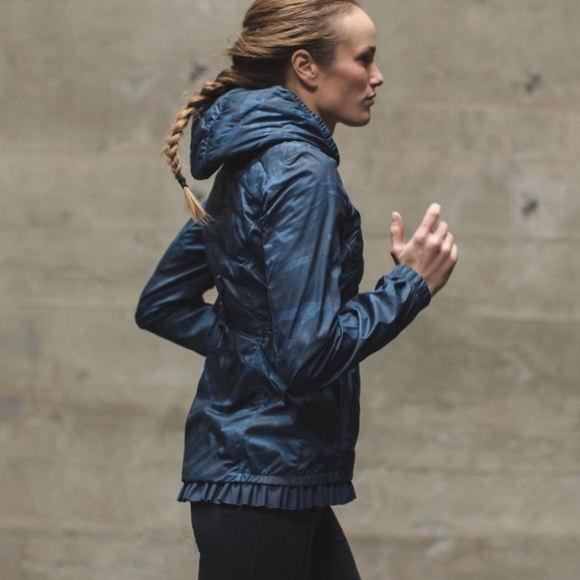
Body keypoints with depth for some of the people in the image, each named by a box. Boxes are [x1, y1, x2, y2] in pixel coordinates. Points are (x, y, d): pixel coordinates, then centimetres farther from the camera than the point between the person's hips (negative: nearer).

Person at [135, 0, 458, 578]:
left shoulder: (248, 165, 13)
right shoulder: (300, 171, -16)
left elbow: (161, 305, 20)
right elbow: (310, 357, -22)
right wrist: (412, 283, -13)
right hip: (265, 480, -10)